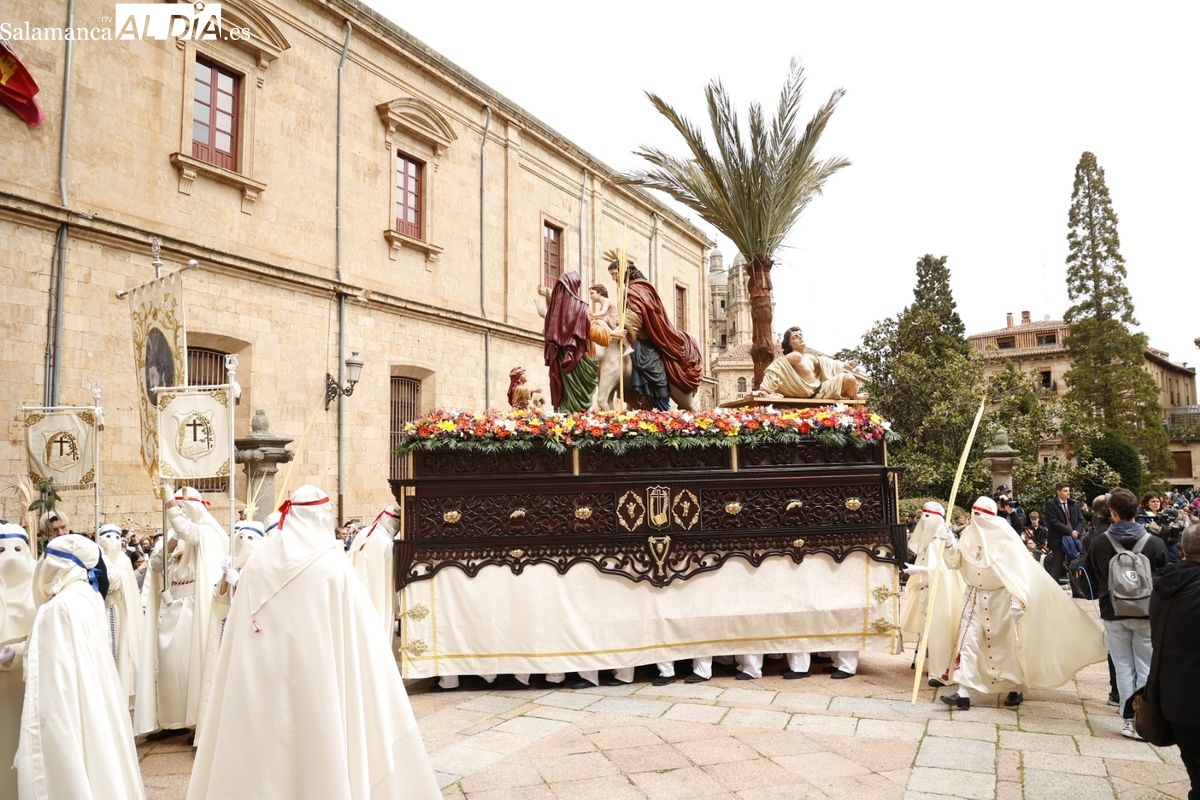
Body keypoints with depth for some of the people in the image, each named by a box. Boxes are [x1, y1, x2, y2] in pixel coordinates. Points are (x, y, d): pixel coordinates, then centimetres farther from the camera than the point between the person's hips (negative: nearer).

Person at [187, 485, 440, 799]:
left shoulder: (258, 562, 0)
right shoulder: (333, 566, -11)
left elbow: (240, 632, 7)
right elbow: (362, 632, -6)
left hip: (260, 684, 4)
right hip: (316, 680, -4)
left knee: (263, 745, 14)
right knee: (321, 751, 6)